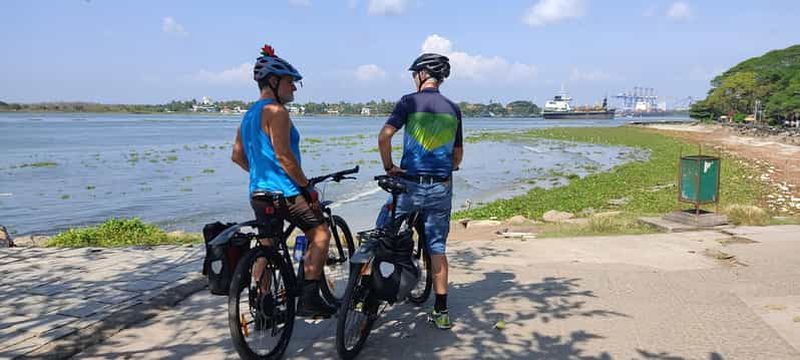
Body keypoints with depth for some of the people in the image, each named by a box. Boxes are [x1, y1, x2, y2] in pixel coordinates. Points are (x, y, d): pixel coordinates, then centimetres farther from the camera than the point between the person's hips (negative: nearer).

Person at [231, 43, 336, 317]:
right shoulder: (275, 111, -12)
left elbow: (237, 156, 19)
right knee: (320, 233, 1)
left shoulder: (249, 115, 17)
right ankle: (309, 299, -4)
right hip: (283, 192, -9)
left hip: (258, 193, 9)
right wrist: (307, 186, -12)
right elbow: (283, 155, -20)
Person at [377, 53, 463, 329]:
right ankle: (441, 311, 13)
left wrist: (389, 167, -3)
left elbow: (384, 136, -16)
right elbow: (458, 155, 14)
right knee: (437, 248, 10)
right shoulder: (453, 109, 9)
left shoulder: (409, 101, -5)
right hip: (442, 187, 4)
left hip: (410, 183, -4)